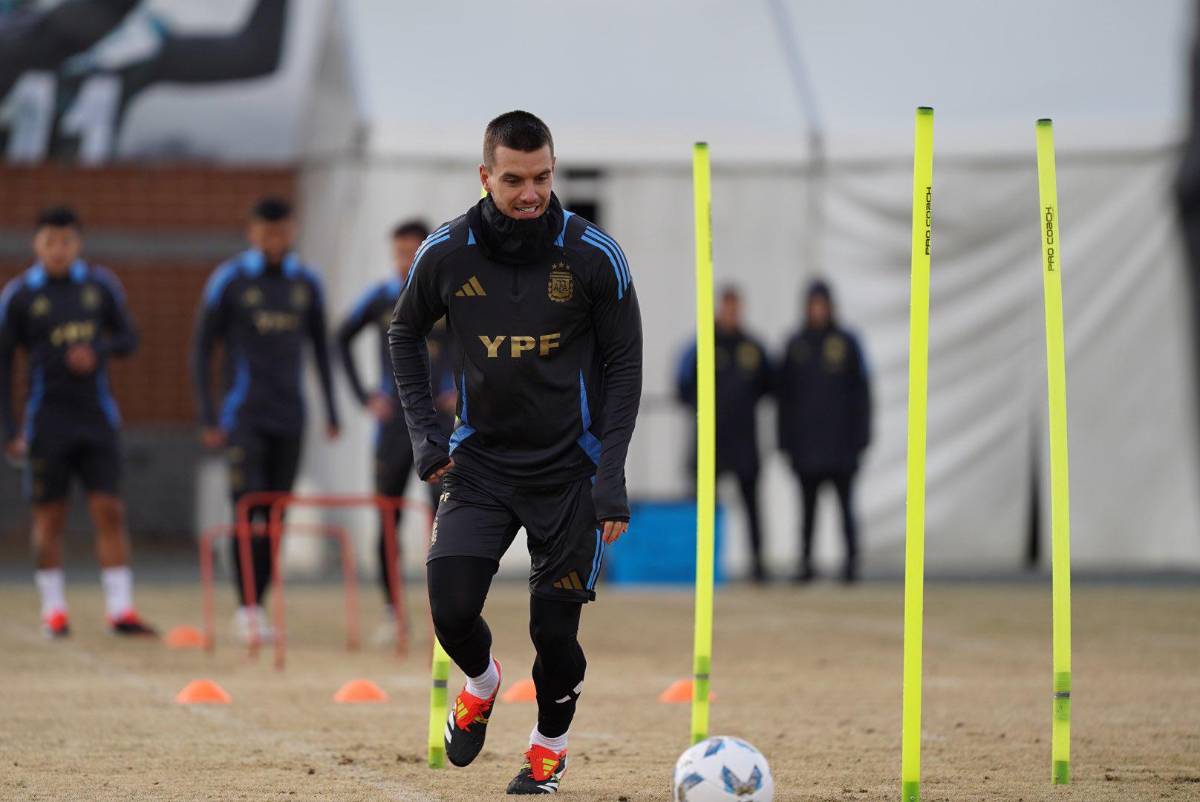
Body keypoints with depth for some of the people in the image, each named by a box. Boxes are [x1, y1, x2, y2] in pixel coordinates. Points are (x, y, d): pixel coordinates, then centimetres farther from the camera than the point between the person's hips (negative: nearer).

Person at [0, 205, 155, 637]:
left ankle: (120, 609, -5)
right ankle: (53, 609, 13)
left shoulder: (100, 285, 5)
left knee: (109, 510, -4)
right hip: (48, 419, -2)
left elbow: (128, 338, 12)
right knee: (50, 515, 3)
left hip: (97, 416, 2)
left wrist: (98, 350, -11)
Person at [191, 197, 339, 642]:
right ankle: (246, 608, -7)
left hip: (289, 418, 4)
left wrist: (331, 411, 14)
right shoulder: (229, 280, -3)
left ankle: (257, 607, 12)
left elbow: (321, 347, 18)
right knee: (248, 510, -12)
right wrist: (207, 418, -6)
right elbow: (201, 349, -1)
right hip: (245, 416, -4)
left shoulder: (306, 283, 9)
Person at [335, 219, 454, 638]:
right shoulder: (380, 298, 2)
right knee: (387, 521, 4)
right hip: (393, 423, 2)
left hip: (440, 423, -2)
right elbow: (341, 340, 13)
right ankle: (393, 614, 14)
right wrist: (364, 395, 5)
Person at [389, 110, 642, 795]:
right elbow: (407, 334, 13)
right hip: (480, 462, 1)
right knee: (452, 610, -13)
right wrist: (424, 433, 3)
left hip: (569, 468, -1)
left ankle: (550, 746, 28)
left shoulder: (595, 256, -10)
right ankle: (481, 680, 23)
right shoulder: (446, 252, -6)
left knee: (556, 630, -1)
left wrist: (612, 474, -10)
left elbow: (624, 364, -3)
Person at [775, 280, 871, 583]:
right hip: (806, 441, 2)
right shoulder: (796, 345, 7)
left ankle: (851, 561, 2)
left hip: (840, 441, -2)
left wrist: (861, 437, -4)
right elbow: (785, 395, 7)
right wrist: (785, 440, 3)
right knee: (808, 504, 4)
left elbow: (861, 391, 1)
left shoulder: (847, 343, 1)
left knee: (845, 503, -1)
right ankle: (806, 561, 6)